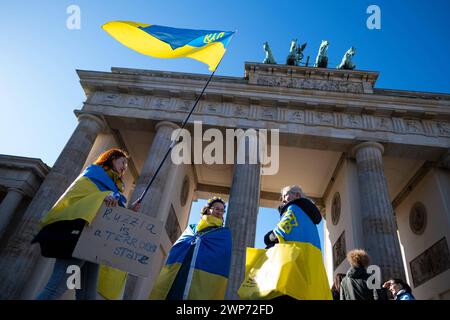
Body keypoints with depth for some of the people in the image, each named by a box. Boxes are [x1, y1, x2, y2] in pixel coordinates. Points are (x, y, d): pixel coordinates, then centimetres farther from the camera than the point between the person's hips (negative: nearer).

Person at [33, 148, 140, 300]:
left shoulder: (114, 189, 30)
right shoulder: (94, 172, 12)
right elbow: (75, 193, -5)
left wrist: (130, 212, 8)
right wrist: (102, 196, -18)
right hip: (79, 233, -7)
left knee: (88, 294, -1)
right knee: (58, 287, -20)